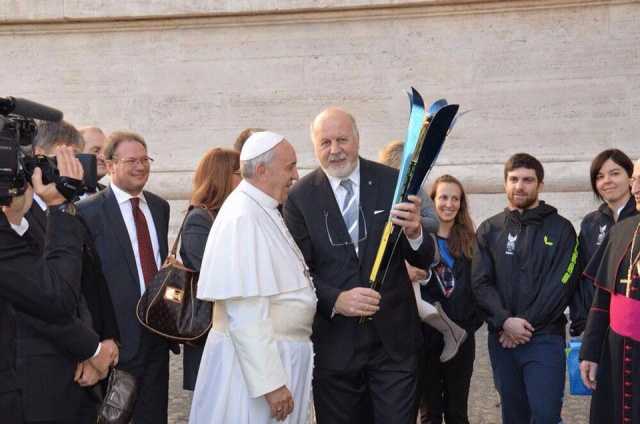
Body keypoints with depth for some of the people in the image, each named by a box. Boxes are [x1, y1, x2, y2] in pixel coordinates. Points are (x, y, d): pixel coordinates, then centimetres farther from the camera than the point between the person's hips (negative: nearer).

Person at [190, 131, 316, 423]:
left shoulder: (264, 211, 10)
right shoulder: (243, 217, -20)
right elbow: (246, 314, -25)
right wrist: (271, 382, -25)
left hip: (281, 354, 9)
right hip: (254, 360, -9)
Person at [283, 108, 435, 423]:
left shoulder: (393, 182, -2)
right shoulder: (300, 196, -3)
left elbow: (423, 261, -1)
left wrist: (414, 233, -24)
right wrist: (335, 300, -22)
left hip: (394, 337, 0)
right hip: (333, 342, 0)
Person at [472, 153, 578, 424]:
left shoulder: (560, 228, 2)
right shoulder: (489, 230, 9)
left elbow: (562, 284, -6)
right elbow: (480, 282, 1)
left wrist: (525, 325, -12)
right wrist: (505, 322, -14)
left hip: (544, 338, -3)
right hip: (501, 338, 3)